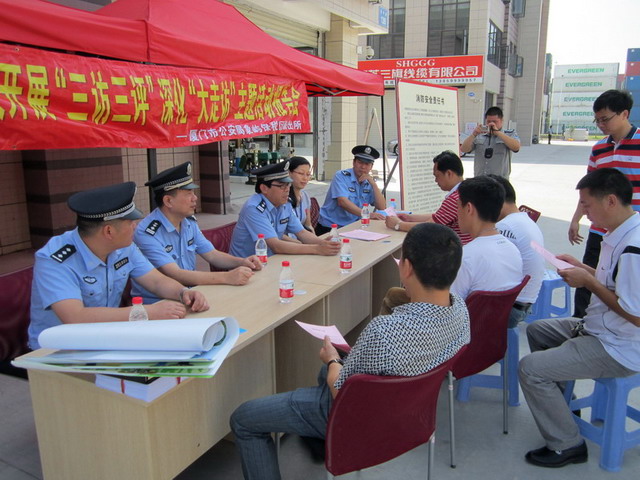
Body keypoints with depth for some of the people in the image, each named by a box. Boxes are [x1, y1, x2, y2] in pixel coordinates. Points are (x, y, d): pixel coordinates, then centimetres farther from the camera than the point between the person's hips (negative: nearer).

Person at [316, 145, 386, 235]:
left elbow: (382, 207, 2)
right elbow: (342, 202, -24)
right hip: (329, 227, -6)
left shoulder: (368, 182, 9)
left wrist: (373, 183, -8)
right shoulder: (341, 176, -8)